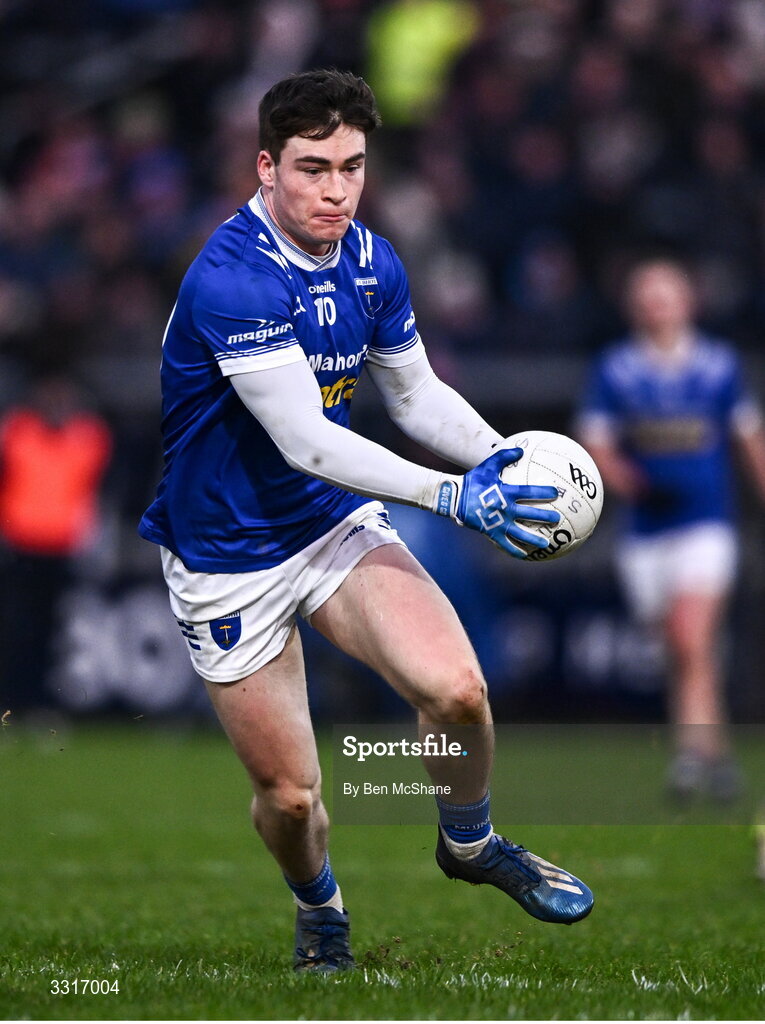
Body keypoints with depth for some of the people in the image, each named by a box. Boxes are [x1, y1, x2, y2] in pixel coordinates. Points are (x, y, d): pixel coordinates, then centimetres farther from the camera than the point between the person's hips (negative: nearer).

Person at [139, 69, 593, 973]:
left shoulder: (371, 262, -2)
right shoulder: (230, 280, -26)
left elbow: (416, 393, 12)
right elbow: (304, 441, -31)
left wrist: (500, 457, -7)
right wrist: (453, 498, -35)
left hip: (337, 523, 5)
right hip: (227, 560, -5)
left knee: (456, 690, -18)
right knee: (289, 793, 0)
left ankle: (468, 843, 12)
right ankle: (319, 911, 35)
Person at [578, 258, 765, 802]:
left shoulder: (719, 363, 2)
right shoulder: (615, 369, 2)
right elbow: (596, 445, 3)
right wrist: (622, 477, -17)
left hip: (706, 525, -2)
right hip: (645, 530, 2)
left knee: (693, 643, -18)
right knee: (683, 654, 8)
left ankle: (693, 755, -19)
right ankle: (720, 755, 20)